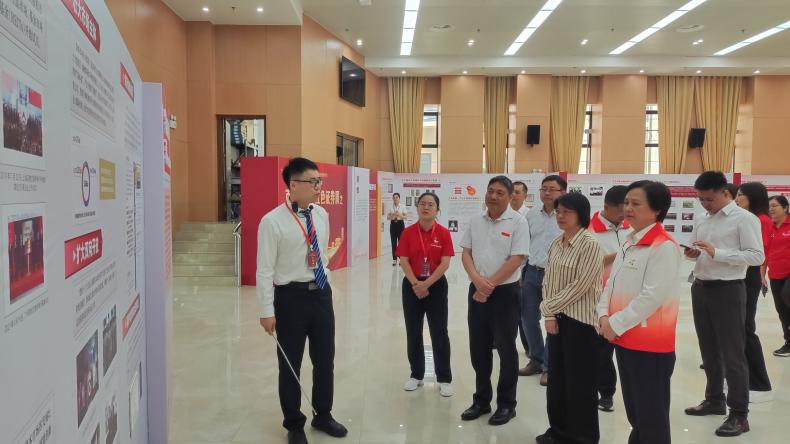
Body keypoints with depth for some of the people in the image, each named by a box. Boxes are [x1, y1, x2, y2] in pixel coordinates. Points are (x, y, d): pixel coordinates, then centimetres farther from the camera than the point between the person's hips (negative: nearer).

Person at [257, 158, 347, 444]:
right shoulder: (272, 221, -15)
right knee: (290, 364, 10)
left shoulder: (322, 215, 3)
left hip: (321, 293, 6)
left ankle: (323, 415, 39)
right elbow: (265, 270, -14)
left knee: (325, 359, 17)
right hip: (291, 296, -5)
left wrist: (323, 280, 16)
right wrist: (267, 311, -14)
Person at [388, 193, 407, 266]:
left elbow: (405, 217, -3)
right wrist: (393, 215, -17)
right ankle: (394, 259, 9)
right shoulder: (390, 207, 5)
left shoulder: (402, 207, 1)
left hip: (400, 224, -2)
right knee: (393, 242, 2)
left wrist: (400, 215, -20)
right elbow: (388, 217, 3)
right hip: (393, 224, 2)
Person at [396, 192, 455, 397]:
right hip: (412, 286, 2)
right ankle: (416, 375, 24)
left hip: (436, 285, -2)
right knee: (413, 333, 10)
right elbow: (404, 261, -5)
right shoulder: (408, 232, -1)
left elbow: (445, 263, -9)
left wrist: (427, 284, -16)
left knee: (439, 333, 1)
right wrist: (416, 284, -15)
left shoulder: (443, 233, -5)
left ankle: (444, 379, 12)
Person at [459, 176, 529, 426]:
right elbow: (466, 253, 6)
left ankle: (506, 404, 19)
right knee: (478, 348, 12)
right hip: (477, 291, 5)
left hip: (505, 292, -5)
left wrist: (490, 285, -14)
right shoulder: (475, 221, 7)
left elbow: (516, 259, -14)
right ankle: (481, 400, 27)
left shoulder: (517, 222, -9)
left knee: (505, 349, 5)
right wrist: (477, 280, -11)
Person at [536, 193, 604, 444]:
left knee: (580, 382, 4)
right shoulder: (555, 245, 9)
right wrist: (548, 314, -3)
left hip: (581, 321, -7)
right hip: (557, 319, 7)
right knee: (556, 377, 15)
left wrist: (550, 307, -10)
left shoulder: (590, 246, -14)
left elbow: (580, 286, -18)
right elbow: (547, 282, 10)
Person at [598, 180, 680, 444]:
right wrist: (604, 315, -4)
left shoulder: (664, 246, -17)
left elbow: (652, 297, -23)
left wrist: (616, 324, -17)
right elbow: (612, 283, 12)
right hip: (624, 340, 8)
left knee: (653, 419, 5)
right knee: (635, 415, 22)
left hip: (650, 344, -8)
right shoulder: (628, 242, 11)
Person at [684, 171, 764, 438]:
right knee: (708, 350, 17)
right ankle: (714, 400, 32)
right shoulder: (700, 220, 11)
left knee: (732, 353, -2)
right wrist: (692, 254, -5)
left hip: (728, 290, -7)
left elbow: (757, 256, -17)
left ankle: (739, 415, 7)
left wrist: (716, 253, -25)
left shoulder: (744, 219, -10)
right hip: (700, 288, 7)